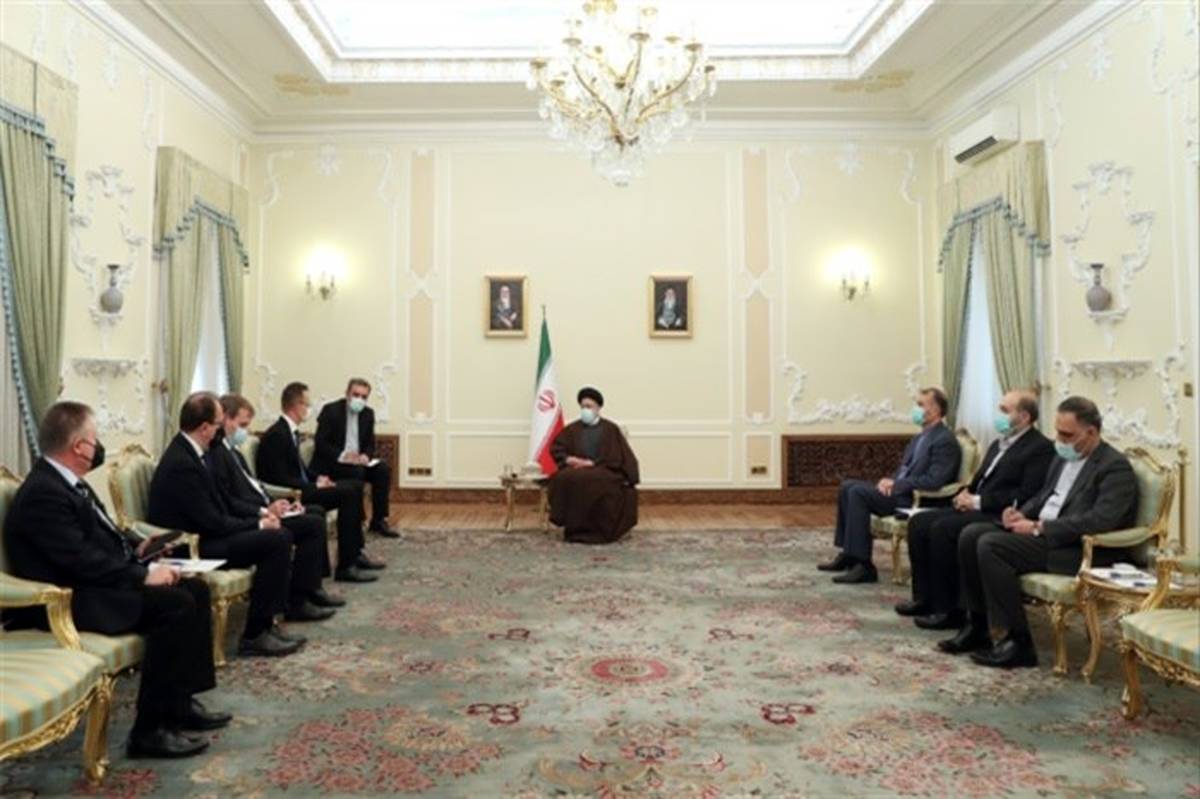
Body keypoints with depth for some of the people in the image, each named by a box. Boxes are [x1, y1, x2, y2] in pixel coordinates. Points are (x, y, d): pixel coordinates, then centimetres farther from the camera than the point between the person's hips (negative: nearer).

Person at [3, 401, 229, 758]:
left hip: (96, 584, 11)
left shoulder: (67, 482, 12)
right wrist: (143, 575, -20)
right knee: (175, 604, -25)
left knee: (195, 590, 2)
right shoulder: (43, 494, -20)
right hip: (72, 599, -11)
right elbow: (83, 561, -26)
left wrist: (135, 551, 3)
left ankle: (180, 701, 5)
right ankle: (150, 730, -18)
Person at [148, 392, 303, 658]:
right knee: (276, 540, -17)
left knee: (280, 535, 1)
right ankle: (254, 636, -9)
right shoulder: (181, 464, -23)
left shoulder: (187, 452, 7)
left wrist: (258, 518, 0)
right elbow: (212, 522, -21)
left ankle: (267, 623, 4)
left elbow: (219, 506, 12)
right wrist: (258, 524, -10)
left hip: (202, 535, 9)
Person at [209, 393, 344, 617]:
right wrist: (264, 512, -22)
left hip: (261, 510, 11)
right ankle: (296, 602, -11)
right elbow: (227, 503, -23)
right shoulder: (216, 453, -17)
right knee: (313, 524, -16)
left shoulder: (232, 451, 16)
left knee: (317, 511, 15)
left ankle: (312, 588, 16)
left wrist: (274, 504, 2)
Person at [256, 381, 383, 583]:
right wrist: (315, 486, -17)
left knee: (355, 485, 8)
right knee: (348, 493, -22)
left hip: (301, 487, 10)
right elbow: (280, 479, -22)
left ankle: (355, 552, 11)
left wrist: (317, 477, 3)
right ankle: (345, 566, -20)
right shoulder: (277, 434, -18)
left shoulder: (290, 430, 11)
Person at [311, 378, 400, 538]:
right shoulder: (331, 410, -10)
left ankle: (378, 520, -12)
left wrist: (365, 455, -14)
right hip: (330, 463, -6)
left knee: (383, 469, -17)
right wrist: (342, 455, -27)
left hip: (357, 460, 6)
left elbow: (370, 444, 10)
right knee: (356, 471, -32)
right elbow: (320, 443, -13)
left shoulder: (368, 413, 7)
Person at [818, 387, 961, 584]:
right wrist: (890, 480, 0)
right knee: (847, 487, 0)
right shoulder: (921, 437, 17)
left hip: (917, 499, -10)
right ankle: (848, 553, 3)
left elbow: (934, 481, -22)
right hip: (900, 489, 10)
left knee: (858, 492, -24)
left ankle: (863, 564, -21)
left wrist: (896, 484, -17)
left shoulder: (945, 440, -12)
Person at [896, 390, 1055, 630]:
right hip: (976, 508, 9)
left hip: (1000, 517, -9)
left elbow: (1027, 495, -19)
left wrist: (979, 501, -17)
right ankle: (924, 597, 0)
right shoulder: (999, 444, 20)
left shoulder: (1041, 448, -8)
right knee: (919, 522, -6)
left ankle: (948, 609, -18)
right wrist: (967, 494, 2)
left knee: (942, 528, -28)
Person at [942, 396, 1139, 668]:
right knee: (971, 534, -6)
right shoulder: (1064, 457, 14)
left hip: (1079, 548, -9)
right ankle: (977, 627, 0)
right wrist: (1022, 514, 2)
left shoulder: (1116, 467, -12)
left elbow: (1099, 521, -24)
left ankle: (1019, 643, -17)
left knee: (991, 546, -25)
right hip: (1041, 533, 9)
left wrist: (1038, 528, -22)